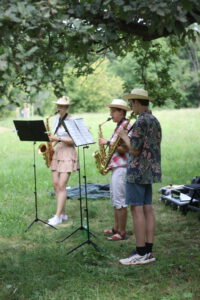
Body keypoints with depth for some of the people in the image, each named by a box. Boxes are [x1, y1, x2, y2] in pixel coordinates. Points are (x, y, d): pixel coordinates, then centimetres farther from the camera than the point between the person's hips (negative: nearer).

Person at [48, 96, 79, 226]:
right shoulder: (57, 120, 13)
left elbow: (73, 140, -14)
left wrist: (59, 139, -22)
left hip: (68, 153, -7)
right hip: (57, 152, 7)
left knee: (61, 185, -11)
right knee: (56, 184, 4)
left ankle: (58, 217, -9)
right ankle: (63, 213, 13)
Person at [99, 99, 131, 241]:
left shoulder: (125, 126, -16)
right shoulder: (119, 126, 16)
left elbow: (124, 148, -23)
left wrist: (108, 142, -17)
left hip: (121, 168, -11)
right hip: (115, 167, 11)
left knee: (120, 201, -7)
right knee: (115, 199, 17)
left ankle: (122, 233, -1)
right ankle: (116, 228, 26)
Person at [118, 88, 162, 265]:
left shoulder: (141, 121, -16)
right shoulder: (155, 121, 14)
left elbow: (135, 149, -18)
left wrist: (124, 136, -3)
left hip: (137, 171, -10)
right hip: (151, 170, 10)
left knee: (137, 209, -7)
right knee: (147, 209, 9)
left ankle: (141, 253, -7)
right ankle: (148, 251, 11)